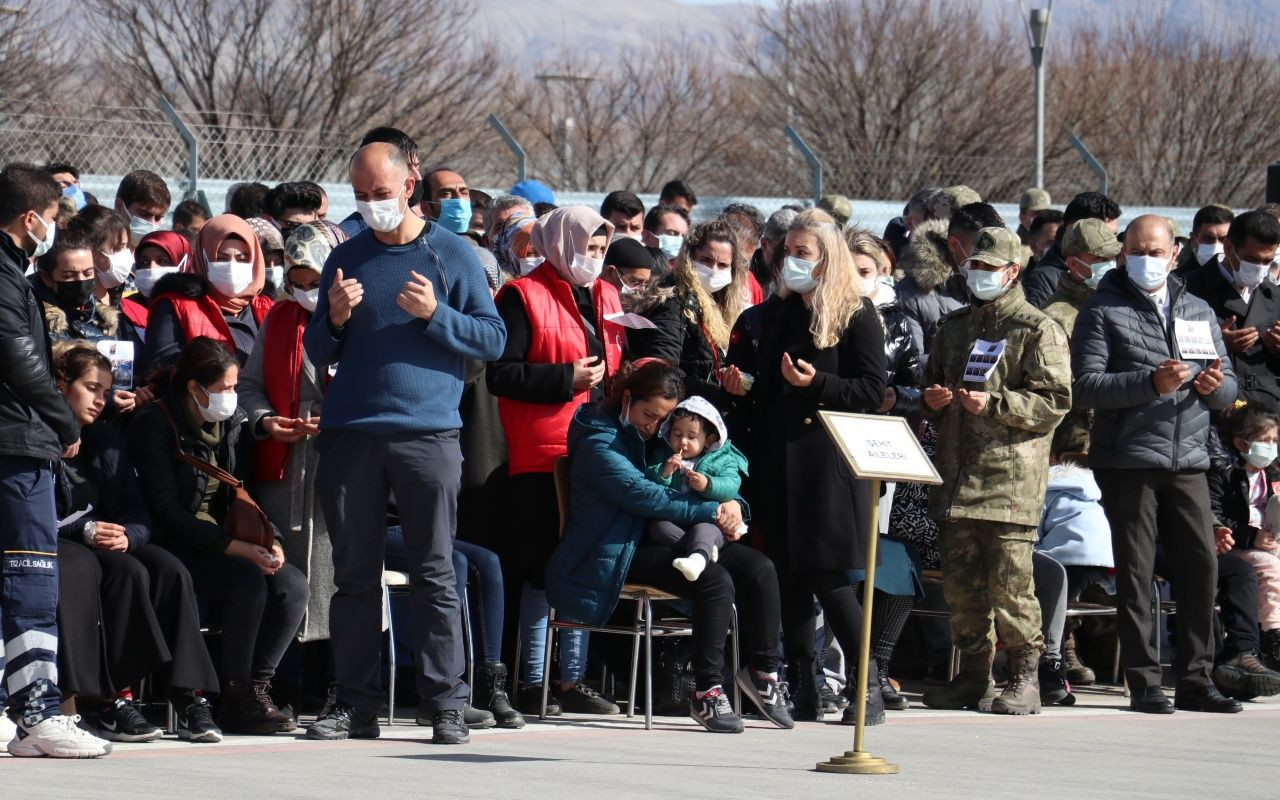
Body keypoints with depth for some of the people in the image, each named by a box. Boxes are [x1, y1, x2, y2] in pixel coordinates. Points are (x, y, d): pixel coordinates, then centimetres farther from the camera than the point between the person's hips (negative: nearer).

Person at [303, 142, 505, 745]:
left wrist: (434, 315, -12)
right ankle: (355, 705, 8)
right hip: (350, 435, 3)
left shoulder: (451, 255, 5)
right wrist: (335, 319, -4)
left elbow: (493, 339, 2)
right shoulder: (346, 259, 13)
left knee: (434, 575, -2)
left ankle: (445, 706, 0)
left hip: (427, 431, -3)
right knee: (354, 574, 4)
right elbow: (318, 353, 17)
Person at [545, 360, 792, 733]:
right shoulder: (598, 443, -10)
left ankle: (762, 671, 2)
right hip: (621, 554, -8)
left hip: (661, 539, 8)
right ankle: (706, 694, -24)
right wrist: (713, 512, -21)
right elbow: (643, 495, -21)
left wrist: (731, 506, -5)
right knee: (716, 582, -30)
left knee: (760, 569, -10)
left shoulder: (656, 437, 16)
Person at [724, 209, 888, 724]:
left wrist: (816, 384, -19)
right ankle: (802, 691, 8)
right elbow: (755, 384, 24)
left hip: (829, 461, -6)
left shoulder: (857, 315, -1)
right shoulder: (774, 313, 17)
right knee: (788, 575, 4)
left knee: (828, 576, -10)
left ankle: (868, 684, 0)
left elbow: (872, 391, -8)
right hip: (777, 459, 6)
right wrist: (740, 389, 3)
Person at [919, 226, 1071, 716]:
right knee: (960, 581, 7)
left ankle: (1025, 679, -3)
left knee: (1009, 583, -9)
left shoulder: (1038, 331, -1)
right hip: (956, 472, 7)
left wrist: (994, 403, -17)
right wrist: (931, 399, 8)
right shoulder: (955, 326, 21)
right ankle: (972, 672, 16)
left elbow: (1054, 400, -8)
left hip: (1011, 475, -7)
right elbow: (932, 379, 32)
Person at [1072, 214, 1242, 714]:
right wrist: (1151, 382, -20)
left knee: (1200, 566, -1)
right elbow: (1085, 387, -9)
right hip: (1127, 461, -4)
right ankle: (1144, 683, 1)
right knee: (1136, 573, -2)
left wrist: (1216, 386, -7)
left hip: (1188, 462, 4)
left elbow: (1229, 389, 18)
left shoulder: (1198, 312, 18)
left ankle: (1195, 679, 7)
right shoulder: (1103, 312, 3)